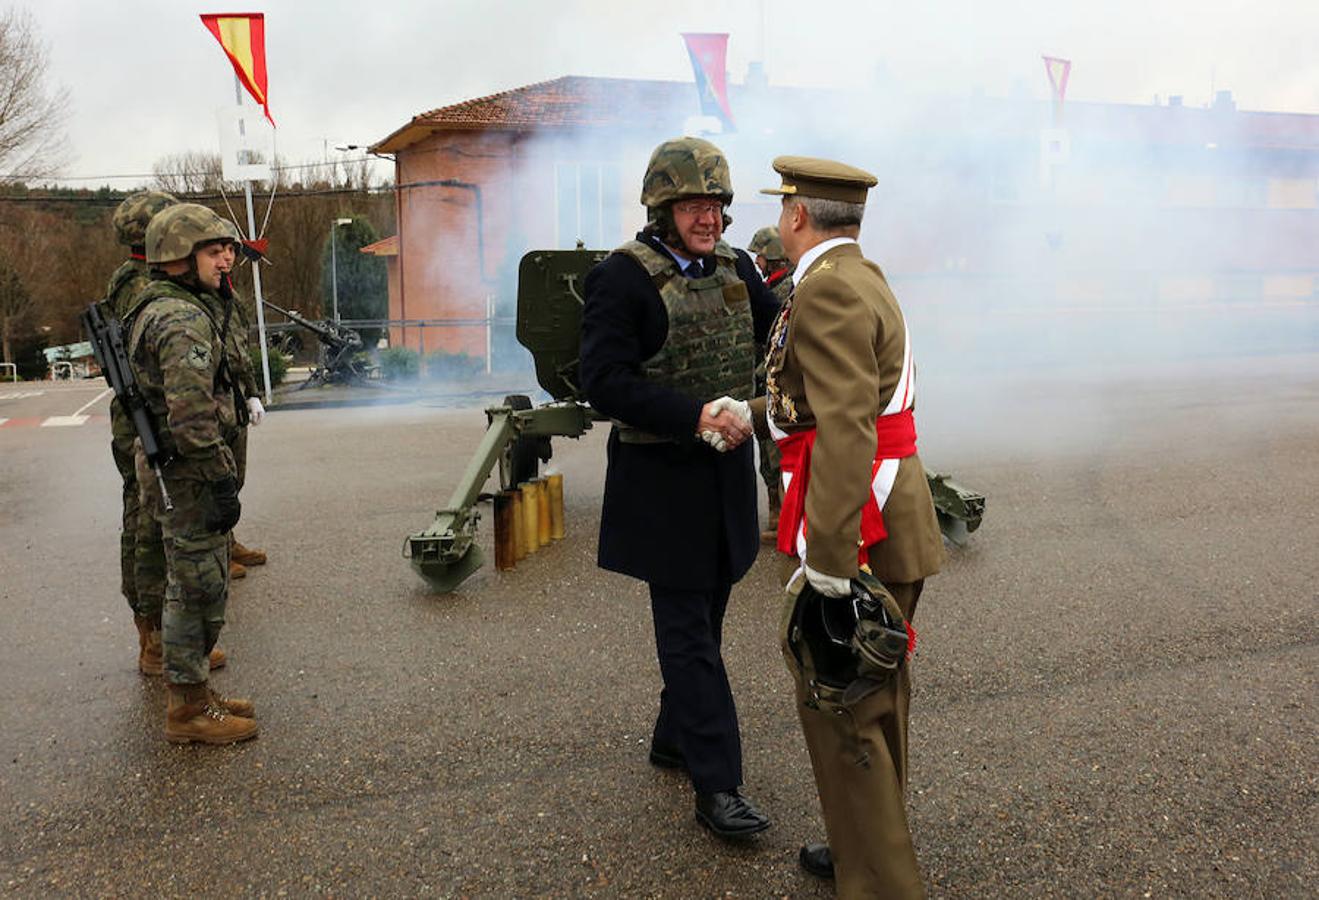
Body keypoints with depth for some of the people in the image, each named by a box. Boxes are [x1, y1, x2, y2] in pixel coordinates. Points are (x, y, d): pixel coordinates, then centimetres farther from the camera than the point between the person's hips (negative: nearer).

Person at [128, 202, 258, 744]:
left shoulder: (158, 307, 15)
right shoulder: (183, 318, -19)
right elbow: (192, 414, -25)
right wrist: (222, 480, -22)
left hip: (171, 471, 11)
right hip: (189, 476, -11)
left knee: (192, 587, 18)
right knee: (199, 590, -1)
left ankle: (194, 693, 30)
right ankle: (189, 710, 11)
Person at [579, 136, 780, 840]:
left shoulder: (735, 268, 7)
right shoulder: (623, 276, -13)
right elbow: (605, 381, -20)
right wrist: (696, 415, -27)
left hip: (727, 470, 7)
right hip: (663, 478, -7)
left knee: (703, 617, 19)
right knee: (688, 632, -1)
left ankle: (674, 737, 38)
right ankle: (716, 786, 8)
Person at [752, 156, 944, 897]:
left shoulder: (827, 289, -17)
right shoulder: (864, 280, 14)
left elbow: (845, 427, -27)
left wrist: (828, 557, -28)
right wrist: (751, 414, 31)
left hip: (862, 527, -10)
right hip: (892, 513, 10)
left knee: (839, 706, 1)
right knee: (873, 693, 20)